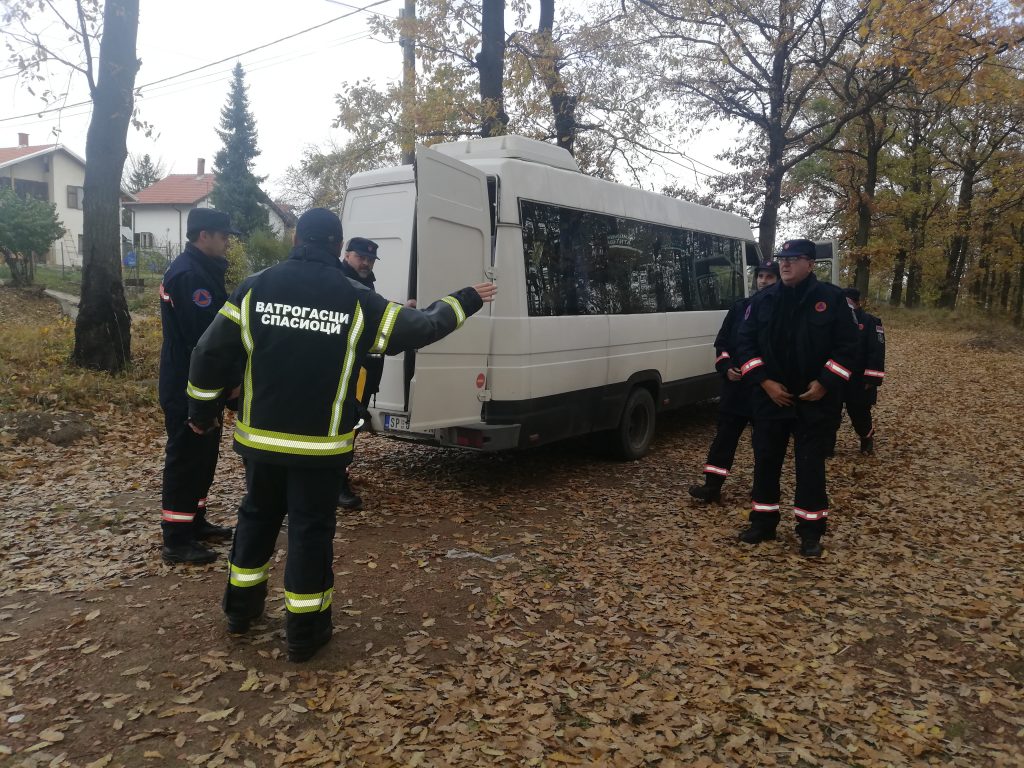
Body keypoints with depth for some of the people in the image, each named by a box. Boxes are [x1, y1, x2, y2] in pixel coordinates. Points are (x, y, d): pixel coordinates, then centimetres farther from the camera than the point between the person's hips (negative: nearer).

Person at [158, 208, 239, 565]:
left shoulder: (201, 271, 14)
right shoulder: (189, 275, -21)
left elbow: (216, 324, 17)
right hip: (188, 389, -10)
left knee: (202, 456, 18)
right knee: (185, 459, -3)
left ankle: (195, 521, 30)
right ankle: (176, 540, 6)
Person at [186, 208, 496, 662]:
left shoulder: (255, 289, -2)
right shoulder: (357, 301, -8)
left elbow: (211, 353, -1)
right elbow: (421, 327, 1)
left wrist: (202, 408, 14)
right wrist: (464, 301, 17)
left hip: (260, 437, 3)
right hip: (320, 443, -3)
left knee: (258, 515, 22)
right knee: (311, 529, 8)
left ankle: (241, 608, 37)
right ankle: (305, 632, 18)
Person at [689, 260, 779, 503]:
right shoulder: (740, 307, 8)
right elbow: (722, 342, 11)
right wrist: (726, 367, -4)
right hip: (735, 386, 3)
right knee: (725, 436, 4)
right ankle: (712, 486, 8)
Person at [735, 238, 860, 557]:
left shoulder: (832, 298, -3)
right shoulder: (763, 300, 3)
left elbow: (848, 346, -4)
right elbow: (746, 343, 3)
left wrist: (825, 383, -12)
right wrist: (765, 381, -8)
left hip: (815, 399, -2)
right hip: (769, 397, 3)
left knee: (810, 463, 3)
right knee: (766, 459, 9)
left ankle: (811, 531, 15)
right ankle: (763, 522, 23)